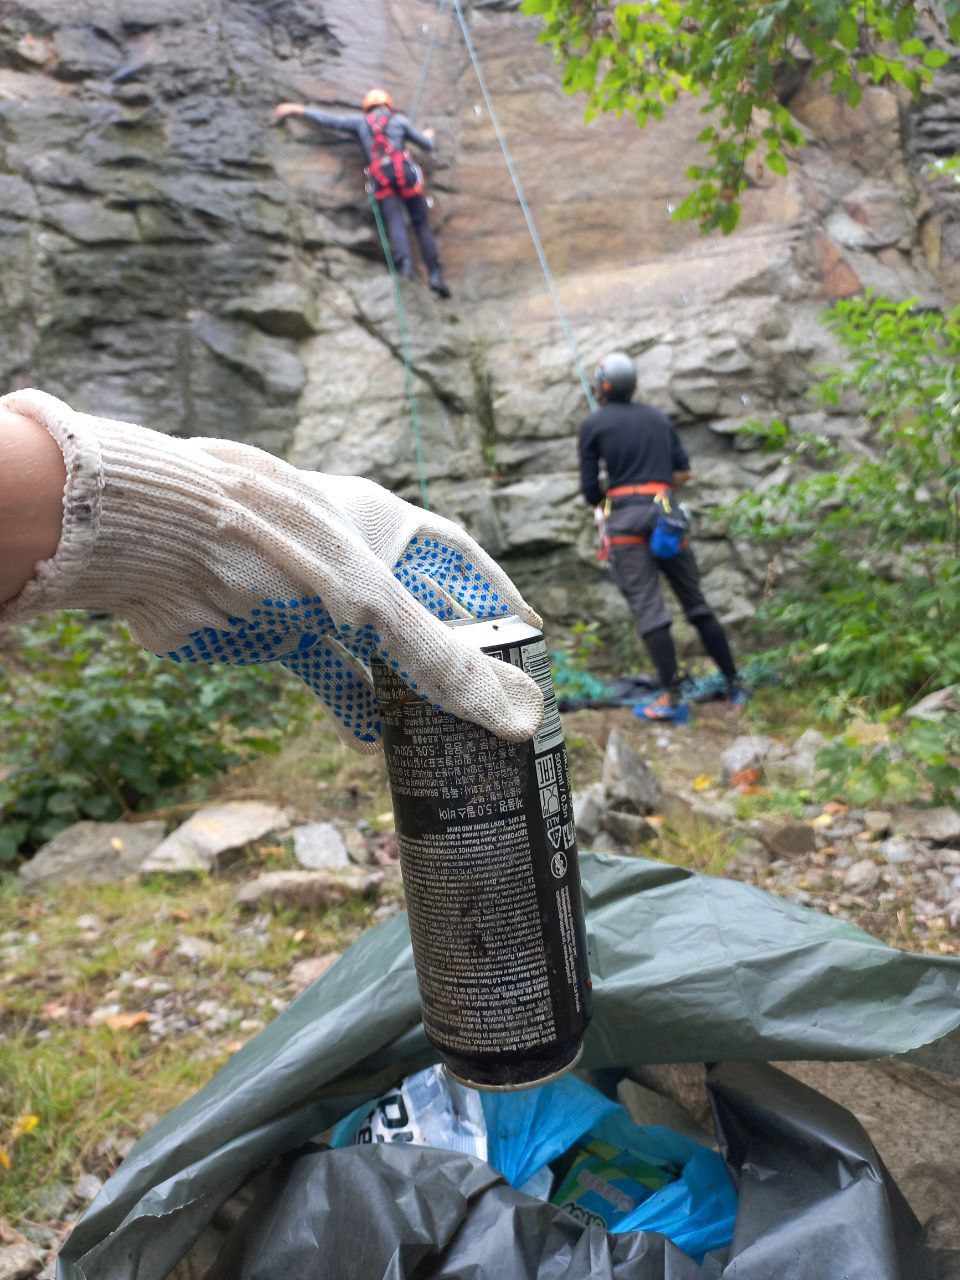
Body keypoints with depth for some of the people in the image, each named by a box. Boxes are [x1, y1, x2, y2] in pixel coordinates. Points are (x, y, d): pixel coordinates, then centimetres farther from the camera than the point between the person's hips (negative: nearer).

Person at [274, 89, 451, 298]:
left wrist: (296, 108, 34)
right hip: (402, 168, -1)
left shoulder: (360, 122, 23)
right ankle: (435, 273, -12)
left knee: (395, 221, -12)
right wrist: (428, 136, 52)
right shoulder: (400, 120, 22)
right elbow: (427, 145, 27)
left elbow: (327, 120, 23)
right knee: (421, 222, 0)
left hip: (379, 175, 1)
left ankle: (404, 261, -41)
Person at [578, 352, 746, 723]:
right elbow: (683, 472, 12)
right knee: (696, 602, 11)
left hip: (625, 519, -4)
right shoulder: (658, 417, 18)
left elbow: (590, 488, 2)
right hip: (666, 513, 5)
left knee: (648, 609, -8)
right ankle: (734, 685, 16)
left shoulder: (593, 424, 5)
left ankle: (673, 699, -11)